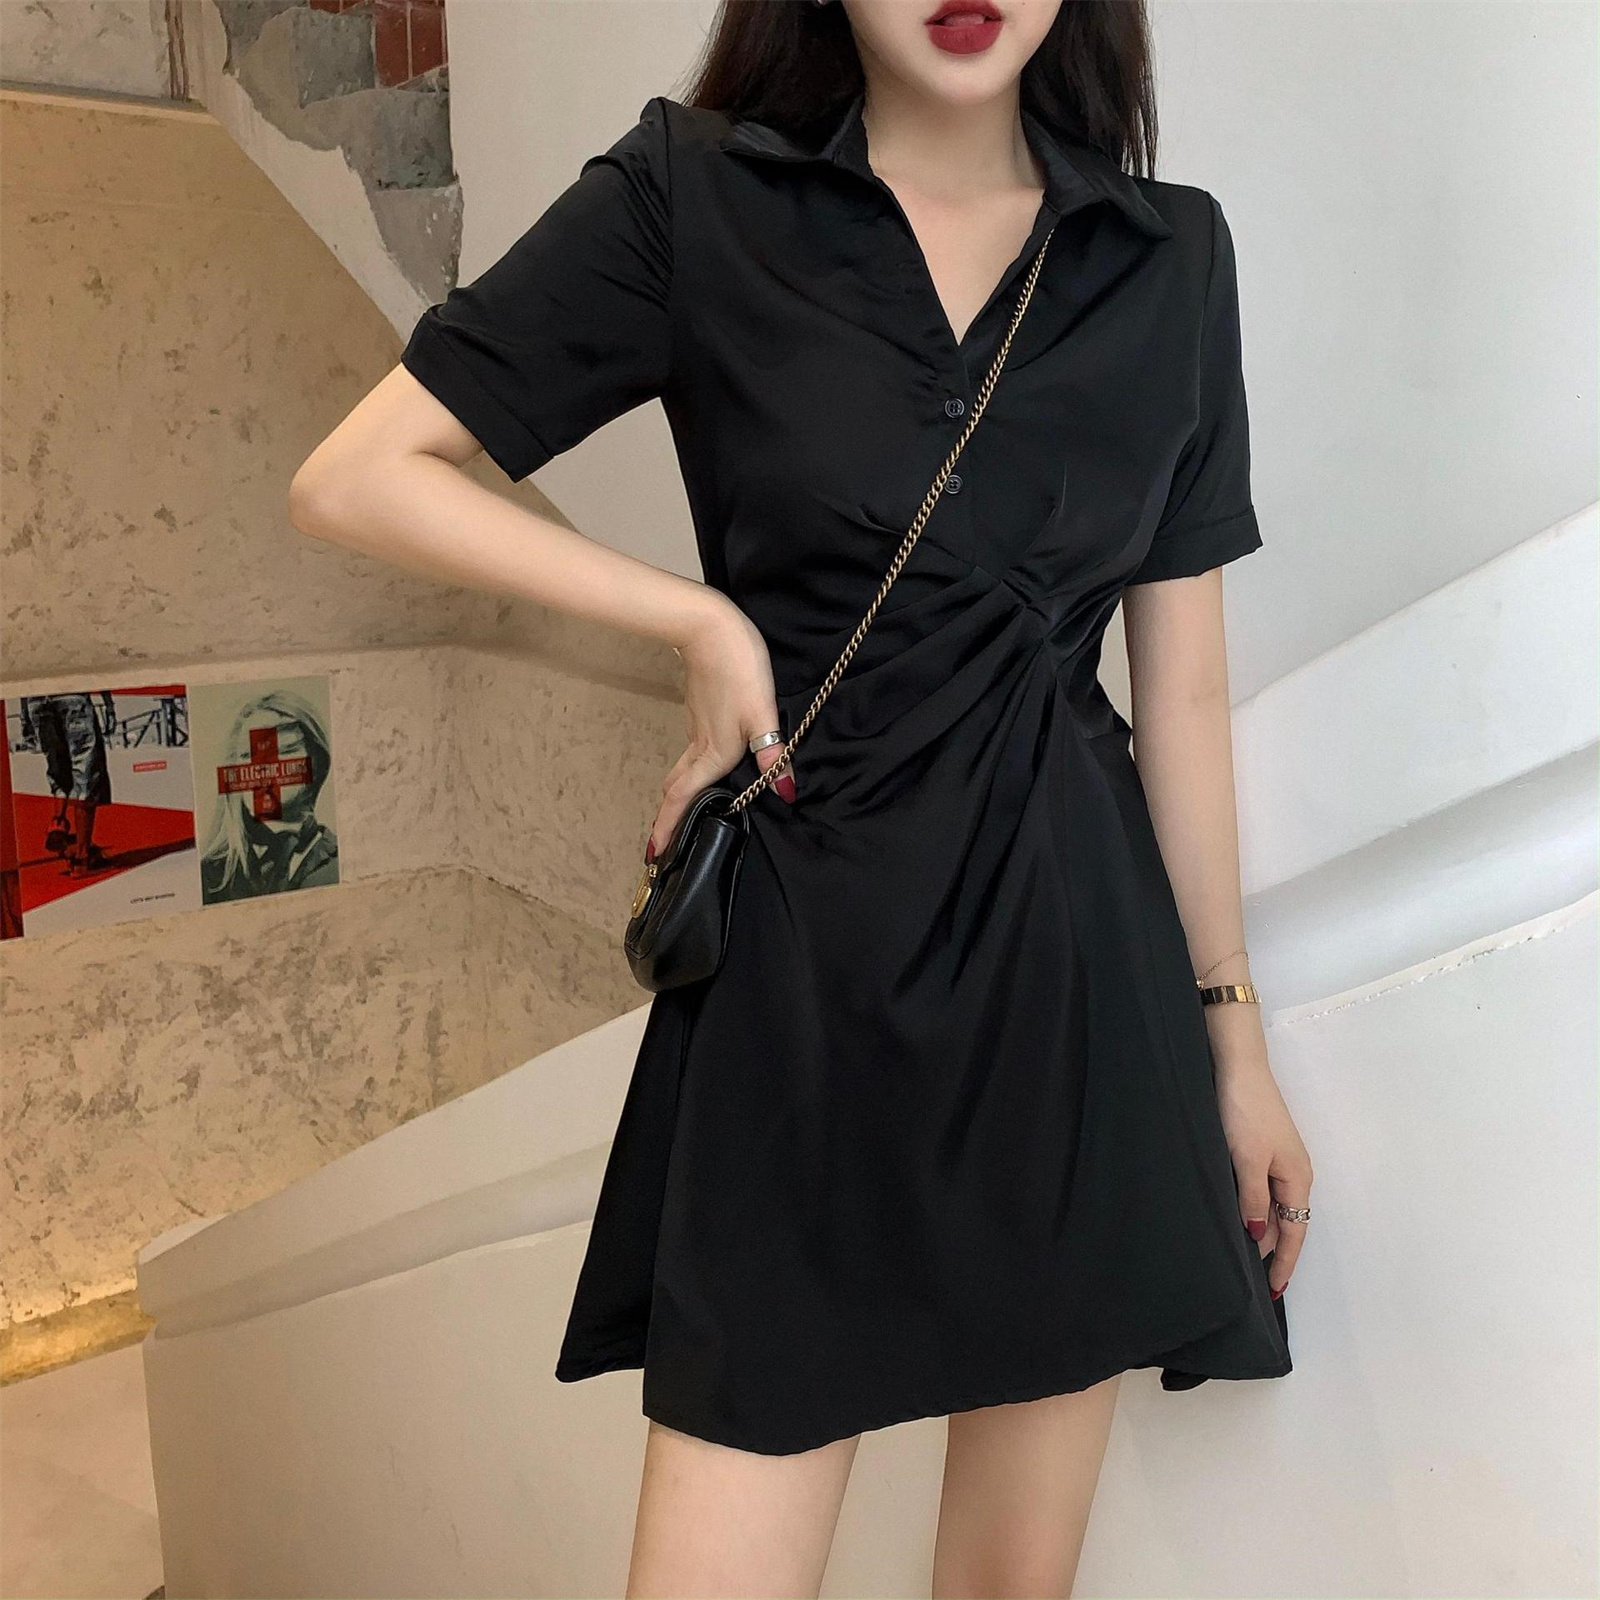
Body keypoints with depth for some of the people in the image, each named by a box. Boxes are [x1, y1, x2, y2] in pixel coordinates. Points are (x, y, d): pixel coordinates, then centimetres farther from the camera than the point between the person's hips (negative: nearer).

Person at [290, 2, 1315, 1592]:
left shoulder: (1172, 254, 7)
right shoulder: (691, 198, -2)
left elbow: (1184, 681, 8)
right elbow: (356, 479, -1)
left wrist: (1232, 1026, 11)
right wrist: (700, 617, -8)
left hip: (1081, 959, 3)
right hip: (805, 969, -2)